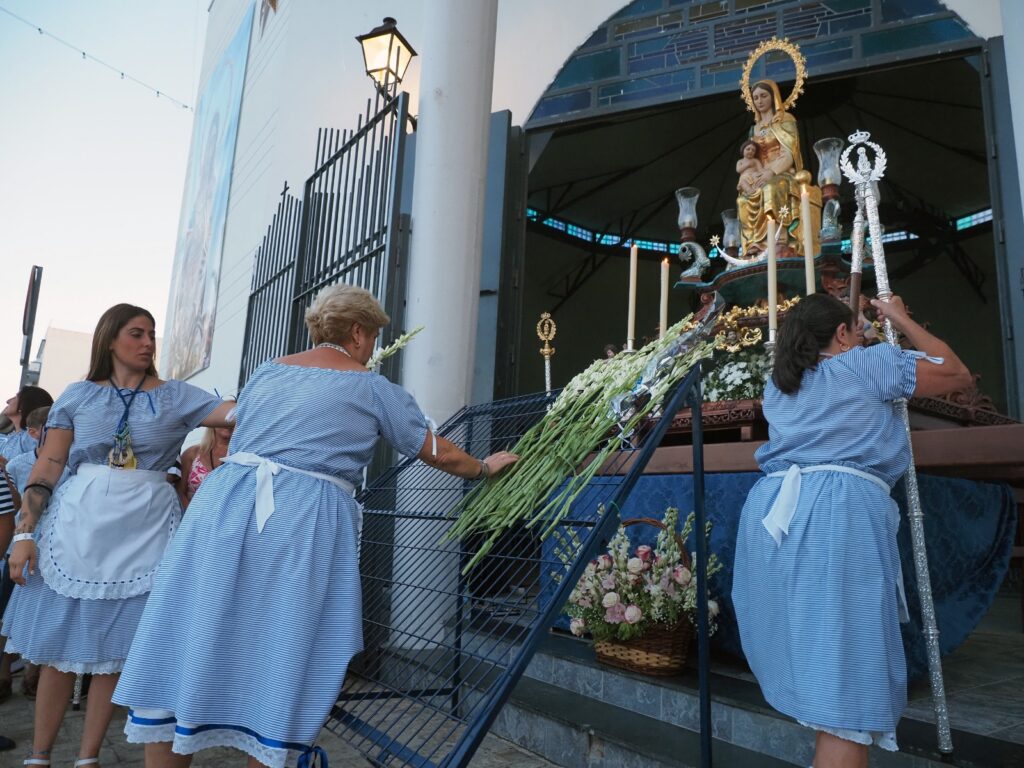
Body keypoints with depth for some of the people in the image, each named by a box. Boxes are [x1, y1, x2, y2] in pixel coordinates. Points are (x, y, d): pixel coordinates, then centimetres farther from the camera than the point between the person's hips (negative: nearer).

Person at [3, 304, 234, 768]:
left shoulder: (176, 396, 5)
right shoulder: (78, 395, 6)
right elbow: (47, 469, 3)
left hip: (144, 530, 0)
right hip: (77, 525, 0)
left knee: (114, 648, 6)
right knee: (60, 644, 7)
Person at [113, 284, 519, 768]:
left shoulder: (266, 373, 18)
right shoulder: (374, 389, 6)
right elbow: (442, 455, 13)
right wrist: (485, 468, 30)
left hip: (224, 506, 5)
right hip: (304, 524, -4)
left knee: (186, 651, 12)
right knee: (279, 668, 6)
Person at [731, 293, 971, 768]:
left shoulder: (777, 385, 26)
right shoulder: (868, 363, 10)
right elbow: (956, 374, 18)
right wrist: (902, 321, 28)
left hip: (770, 510, 6)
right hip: (839, 512, -6)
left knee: (803, 654, 16)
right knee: (846, 679, -6)